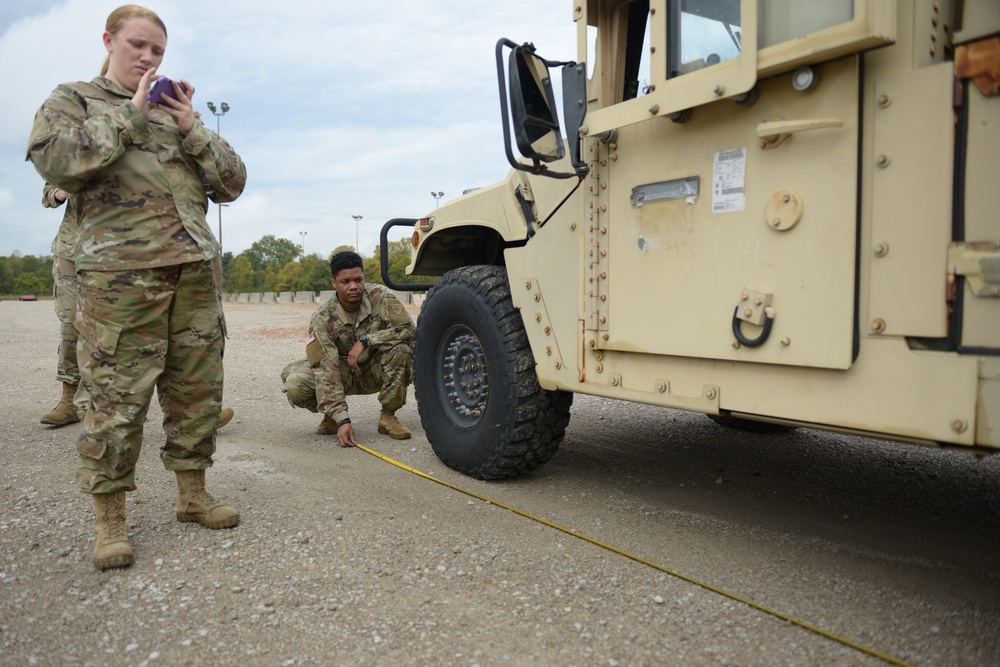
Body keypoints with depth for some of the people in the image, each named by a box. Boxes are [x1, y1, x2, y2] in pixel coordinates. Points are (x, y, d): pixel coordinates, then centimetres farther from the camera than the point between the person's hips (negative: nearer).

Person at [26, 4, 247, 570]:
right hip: (122, 270, -4)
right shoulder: (73, 99, 13)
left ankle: (193, 493, 20)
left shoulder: (178, 111, 24)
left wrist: (192, 130, 1)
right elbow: (54, 160, -9)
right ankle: (110, 518, 8)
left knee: (198, 389, 6)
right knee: (119, 395, -5)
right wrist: (131, 116, -6)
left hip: (197, 268, 5)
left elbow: (233, 184, 15)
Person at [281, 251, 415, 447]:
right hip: (342, 374, -1)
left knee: (401, 349, -32)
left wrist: (366, 341, -33)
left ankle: (388, 416, -11)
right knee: (294, 383, -28)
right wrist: (343, 420, -37)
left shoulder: (380, 297, -18)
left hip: (376, 371, 1)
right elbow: (326, 370, -28)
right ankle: (332, 415, 5)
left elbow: (408, 328, -27)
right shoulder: (322, 318, -21)